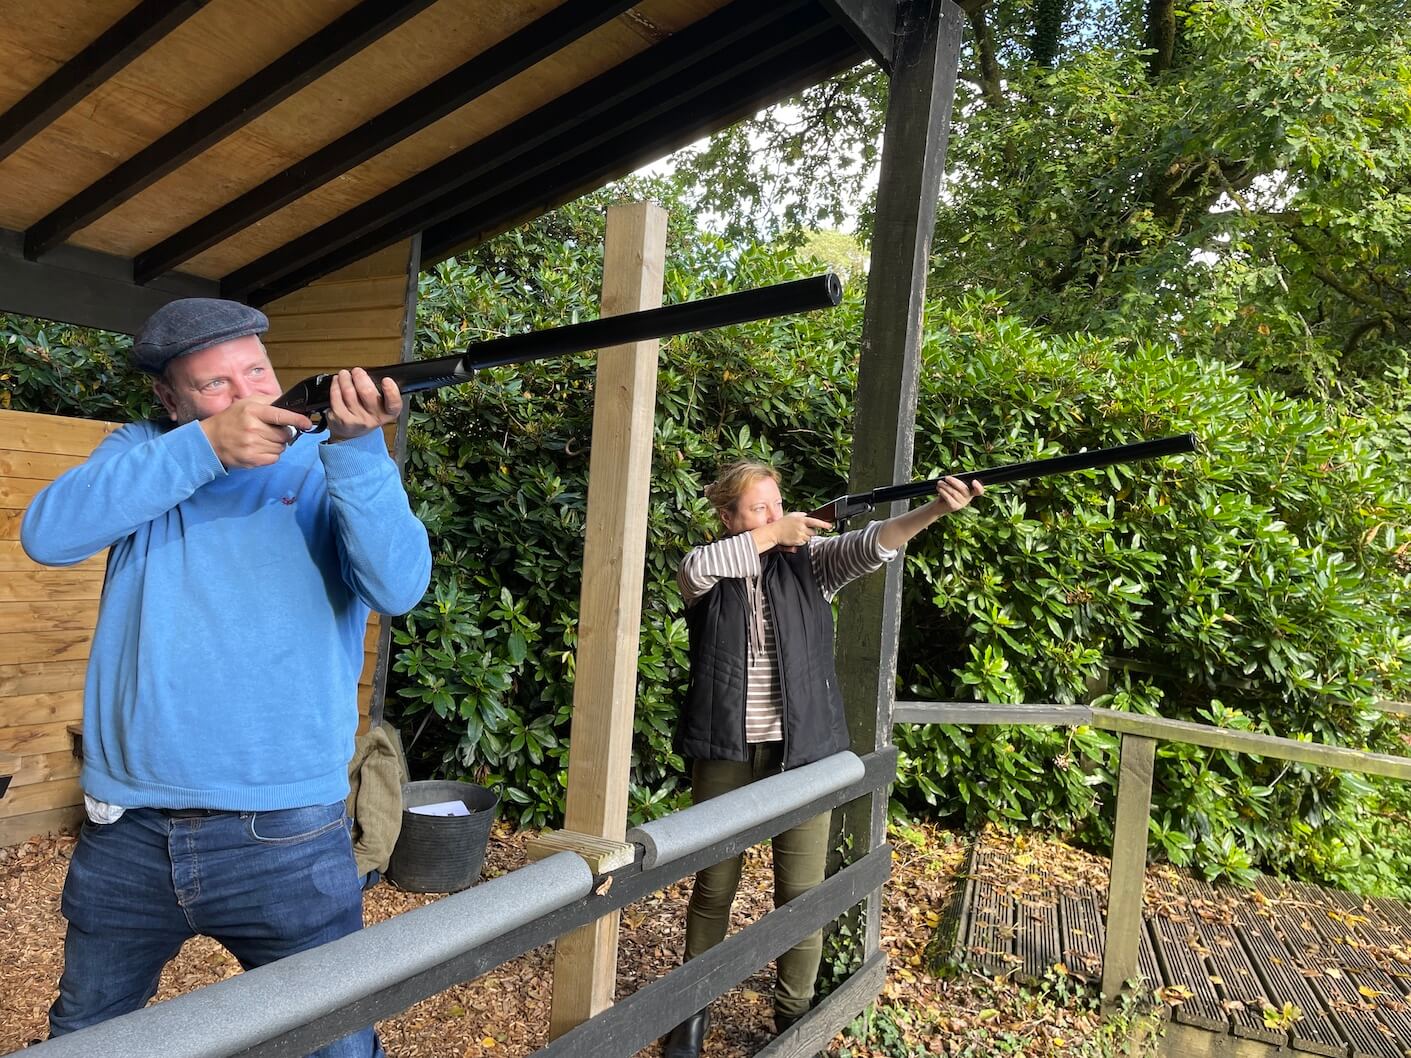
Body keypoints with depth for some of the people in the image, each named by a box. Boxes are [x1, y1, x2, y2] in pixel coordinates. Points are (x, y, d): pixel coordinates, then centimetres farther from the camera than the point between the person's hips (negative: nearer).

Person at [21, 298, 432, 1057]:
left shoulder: (328, 471, -2)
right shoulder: (141, 451, 6)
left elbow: (398, 588, -18)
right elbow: (47, 532, -13)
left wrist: (357, 445, -29)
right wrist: (203, 447, -22)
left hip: (284, 837, -3)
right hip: (124, 833, 3)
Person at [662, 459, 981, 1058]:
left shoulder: (809, 561, 3)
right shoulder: (710, 572, 2)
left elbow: (869, 546, -13)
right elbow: (696, 567, -21)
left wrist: (935, 510, -30)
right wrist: (773, 535, -15)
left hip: (800, 751, 0)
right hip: (724, 752, 0)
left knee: (802, 893, 5)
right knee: (713, 886, 12)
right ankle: (692, 1009, 32)